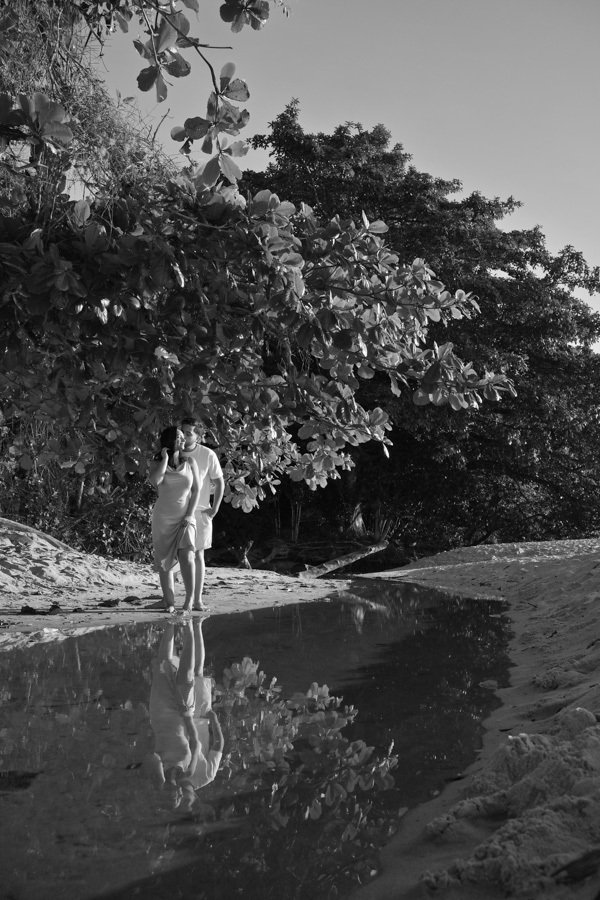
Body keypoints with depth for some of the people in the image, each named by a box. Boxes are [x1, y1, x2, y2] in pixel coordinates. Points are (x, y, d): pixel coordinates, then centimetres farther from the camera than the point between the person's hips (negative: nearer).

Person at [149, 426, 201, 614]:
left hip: (185, 517, 0)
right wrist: (165, 458, -13)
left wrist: (190, 514, -7)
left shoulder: (189, 462, 4)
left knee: (187, 556, -19)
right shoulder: (157, 463, 1)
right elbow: (155, 480, -21)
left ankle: (190, 597, -12)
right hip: (163, 518, 0)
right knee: (164, 560, 3)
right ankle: (169, 601, 12)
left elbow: (196, 490, 3)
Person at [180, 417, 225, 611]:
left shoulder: (207, 455, -5)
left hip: (200, 512, -1)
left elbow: (220, 482, 2)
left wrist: (214, 508, -2)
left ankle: (198, 599, 9)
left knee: (198, 555, 3)